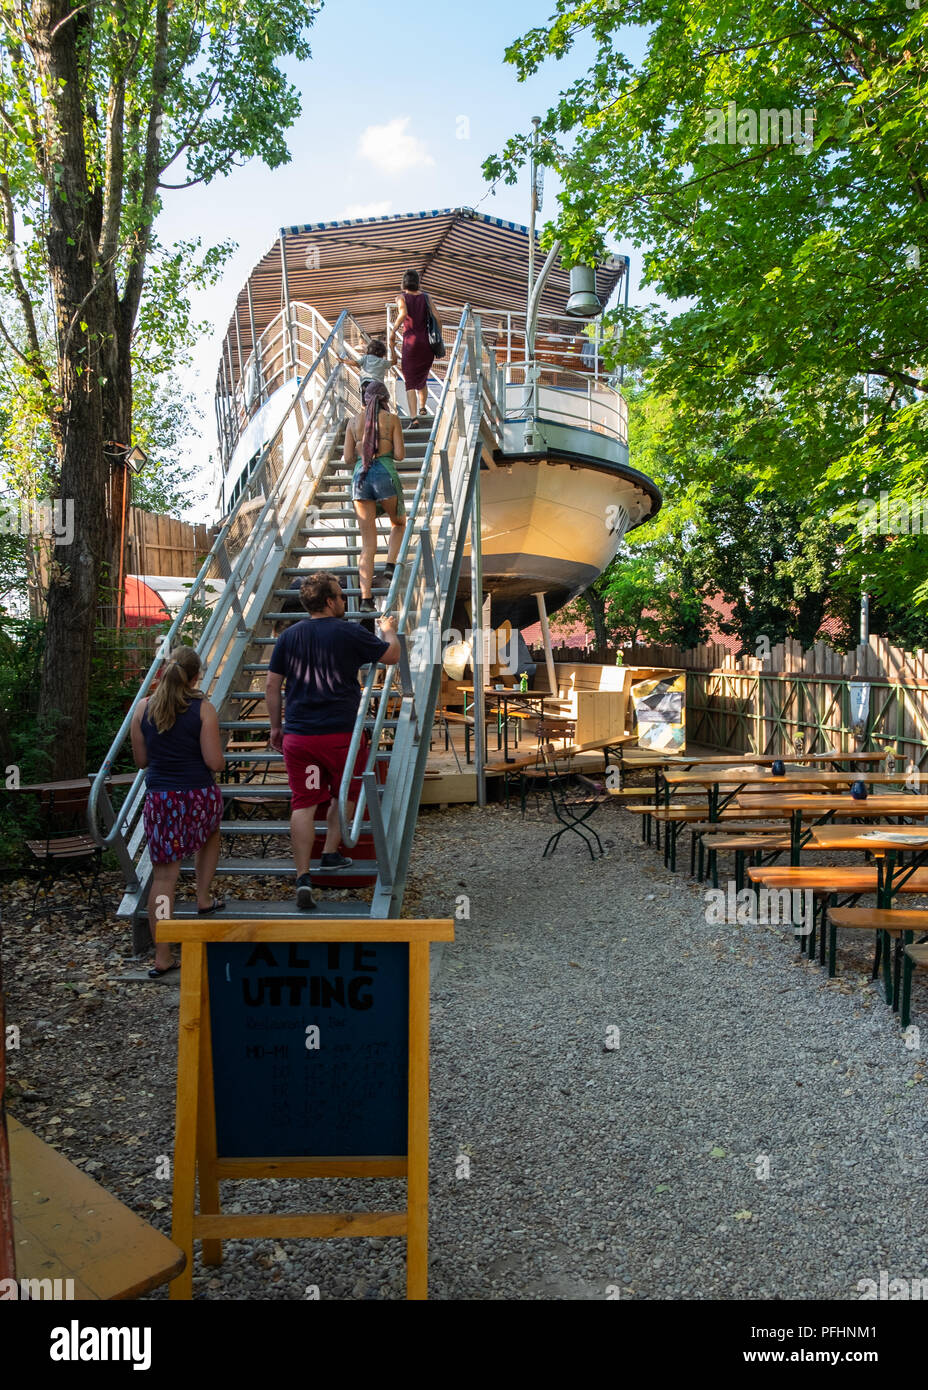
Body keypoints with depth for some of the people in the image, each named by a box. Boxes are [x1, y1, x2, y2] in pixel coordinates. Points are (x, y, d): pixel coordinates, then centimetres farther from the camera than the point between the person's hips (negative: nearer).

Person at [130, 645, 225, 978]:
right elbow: (215, 763, -11)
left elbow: (141, 759, 8)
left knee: (163, 876, 5)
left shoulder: (143, 708, 0)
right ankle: (204, 898, 35)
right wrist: (219, 759, 12)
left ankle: (162, 957, 10)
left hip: (160, 800, 2)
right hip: (199, 796, -1)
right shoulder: (203, 709, -9)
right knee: (210, 835, 35)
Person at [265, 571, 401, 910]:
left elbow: (271, 685, 7)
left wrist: (275, 726, 17)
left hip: (297, 736, 3)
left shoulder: (288, 636, 5)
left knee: (303, 802, 5)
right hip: (341, 732, -3)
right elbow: (392, 656, 4)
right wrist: (389, 630, 25)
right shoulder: (350, 633, -6)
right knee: (344, 793, 22)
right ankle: (331, 853, 24)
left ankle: (303, 876, 0)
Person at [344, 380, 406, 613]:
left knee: (368, 542, 5)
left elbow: (347, 457, 8)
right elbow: (400, 455, -2)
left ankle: (365, 598, -3)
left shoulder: (354, 421, 11)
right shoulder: (392, 419, 3)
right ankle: (390, 566, 2)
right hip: (386, 474, -2)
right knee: (398, 524, 27)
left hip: (360, 477, 3)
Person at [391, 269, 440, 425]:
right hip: (426, 341, 3)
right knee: (422, 377, 25)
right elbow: (436, 317, -1)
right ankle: (423, 407, 41)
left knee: (410, 382, -1)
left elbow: (403, 313, -21)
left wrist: (394, 331, -12)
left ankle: (414, 417, -15)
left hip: (410, 342, -3)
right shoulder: (425, 296, 7)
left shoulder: (401, 297, -1)